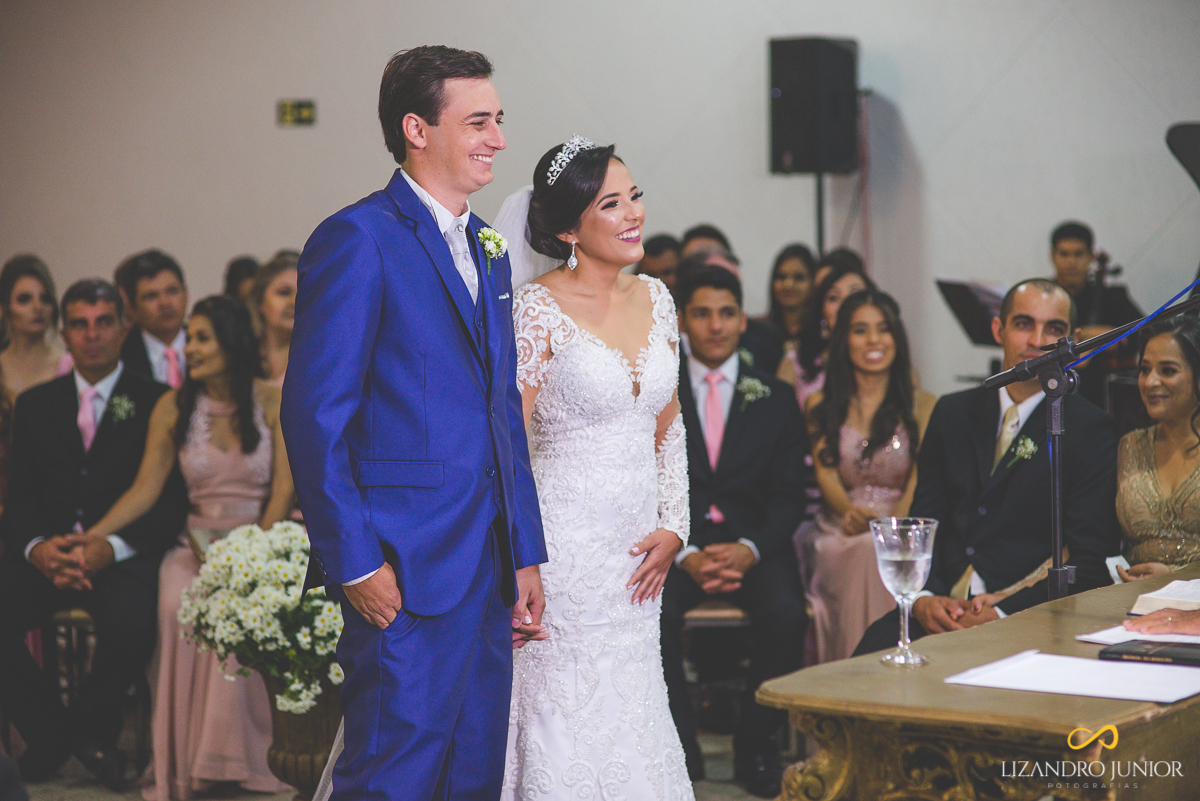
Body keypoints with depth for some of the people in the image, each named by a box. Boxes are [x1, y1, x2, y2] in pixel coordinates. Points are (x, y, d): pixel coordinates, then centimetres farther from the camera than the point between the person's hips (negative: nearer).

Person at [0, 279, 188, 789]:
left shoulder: (157, 404, 6)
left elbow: (172, 501, -2)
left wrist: (112, 548, -20)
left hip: (125, 554, -3)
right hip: (47, 552, 3)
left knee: (130, 626, -34)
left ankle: (93, 727, -1)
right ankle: (50, 732, 2)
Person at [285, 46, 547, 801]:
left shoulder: (487, 248, 16)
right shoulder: (357, 240, -10)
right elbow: (314, 416, -13)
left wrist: (525, 556, 14)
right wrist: (356, 564, -16)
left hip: (488, 567, 8)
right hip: (406, 569, -8)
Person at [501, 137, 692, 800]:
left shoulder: (654, 298, 7)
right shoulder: (538, 309, -11)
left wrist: (672, 528, 5)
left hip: (637, 547, 6)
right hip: (566, 541, -6)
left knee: (632, 715, 11)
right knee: (567, 720, 0)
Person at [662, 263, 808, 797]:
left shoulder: (776, 398, 12)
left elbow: (788, 494, 5)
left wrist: (749, 549, -15)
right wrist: (684, 555, -15)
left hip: (754, 544, 1)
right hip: (676, 543, 0)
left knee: (786, 613, -30)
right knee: (652, 611, -32)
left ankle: (756, 746, -10)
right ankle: (680, 749, -12)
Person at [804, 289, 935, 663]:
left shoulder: (922, 405, 12)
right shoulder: (822, 405, 16)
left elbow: (921, 477, 0)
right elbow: (826, 473, 3)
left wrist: (891, 521, -22)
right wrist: (851, 512, -22)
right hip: (840, 534, 0)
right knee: (865, 555, -36)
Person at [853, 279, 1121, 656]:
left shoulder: (1091, 431, 1)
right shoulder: (953, 413, 16)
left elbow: (1091, 565, -5)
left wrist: (1003, 613, -18)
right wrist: (923, 597, -7)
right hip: (941, 608, 4)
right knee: (870, 653, -25)